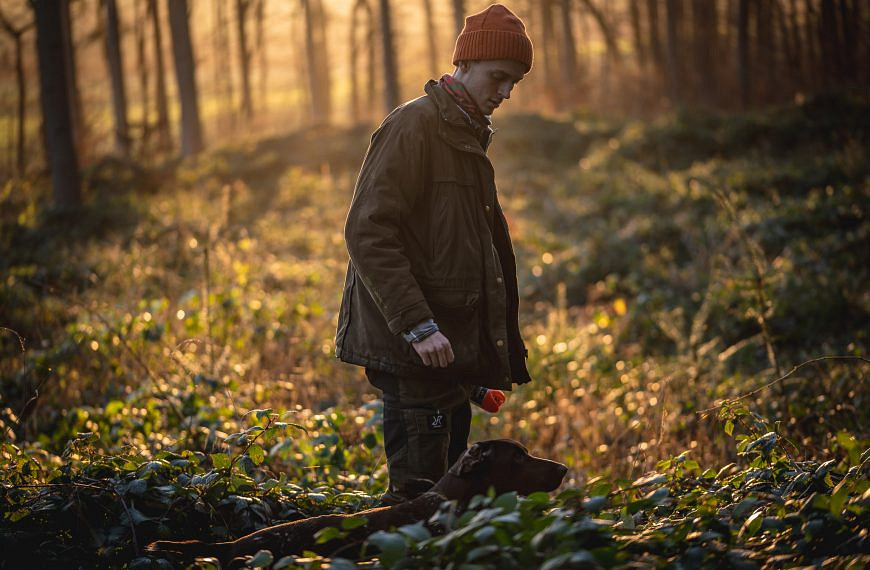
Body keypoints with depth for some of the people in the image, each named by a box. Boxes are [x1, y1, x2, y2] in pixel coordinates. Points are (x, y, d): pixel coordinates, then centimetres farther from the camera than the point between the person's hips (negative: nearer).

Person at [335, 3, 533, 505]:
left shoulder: (469, 138, 19)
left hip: (454, 346, 9)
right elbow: (368, 234, -19)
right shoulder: (414, 126, -10)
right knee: (419, 492, -8)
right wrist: (417, 326, -25)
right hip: (409, 348, -9)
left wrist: (503, 354, 18)